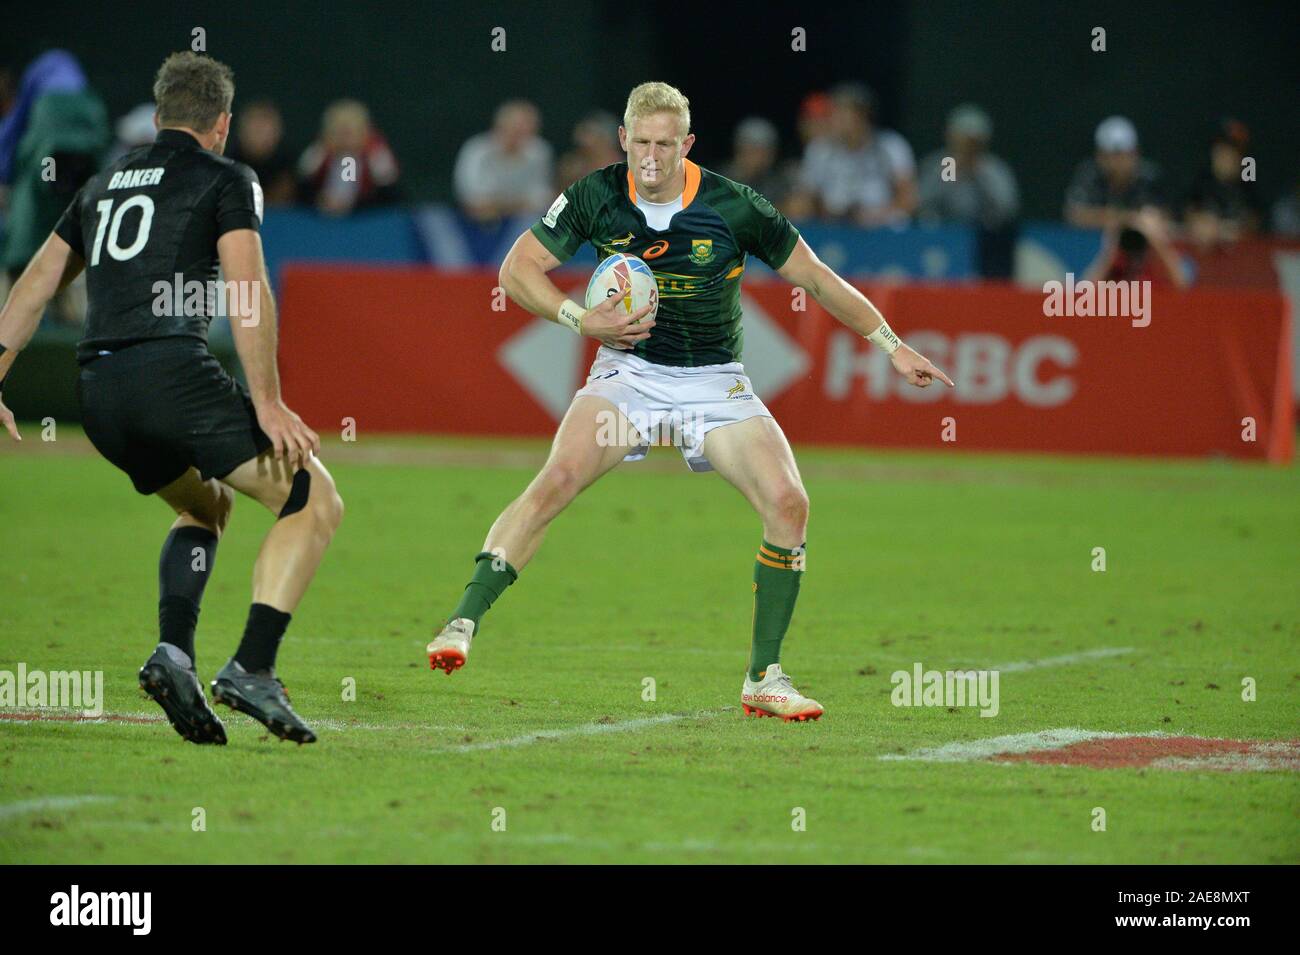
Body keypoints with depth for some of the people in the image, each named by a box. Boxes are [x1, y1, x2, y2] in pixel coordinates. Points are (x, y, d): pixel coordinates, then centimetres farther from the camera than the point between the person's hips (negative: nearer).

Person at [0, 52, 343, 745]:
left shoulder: (105, 183, 26)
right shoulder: (225, 179, 7)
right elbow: (247, 290, -7)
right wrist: (267, 402, -9)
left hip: (97, 392, 7)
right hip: (173, 370, -7)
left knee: (206, 505, 29)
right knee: (313, 500, 1)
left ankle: (173, 651, 5)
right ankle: (252, 669, -14)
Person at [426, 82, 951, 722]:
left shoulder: (734, 207, -11)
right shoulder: (596, 197, -9)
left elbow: (817, 279, -1)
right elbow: (517, 269, -3)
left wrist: (891, 345, -1)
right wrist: (582, 320, -18)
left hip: (715, 382, 1)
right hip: (629, 372, 0)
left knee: (788, 503, -17)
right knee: (557, 480, -27)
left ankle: (763, 680, -6)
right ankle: (463, 621, -25)